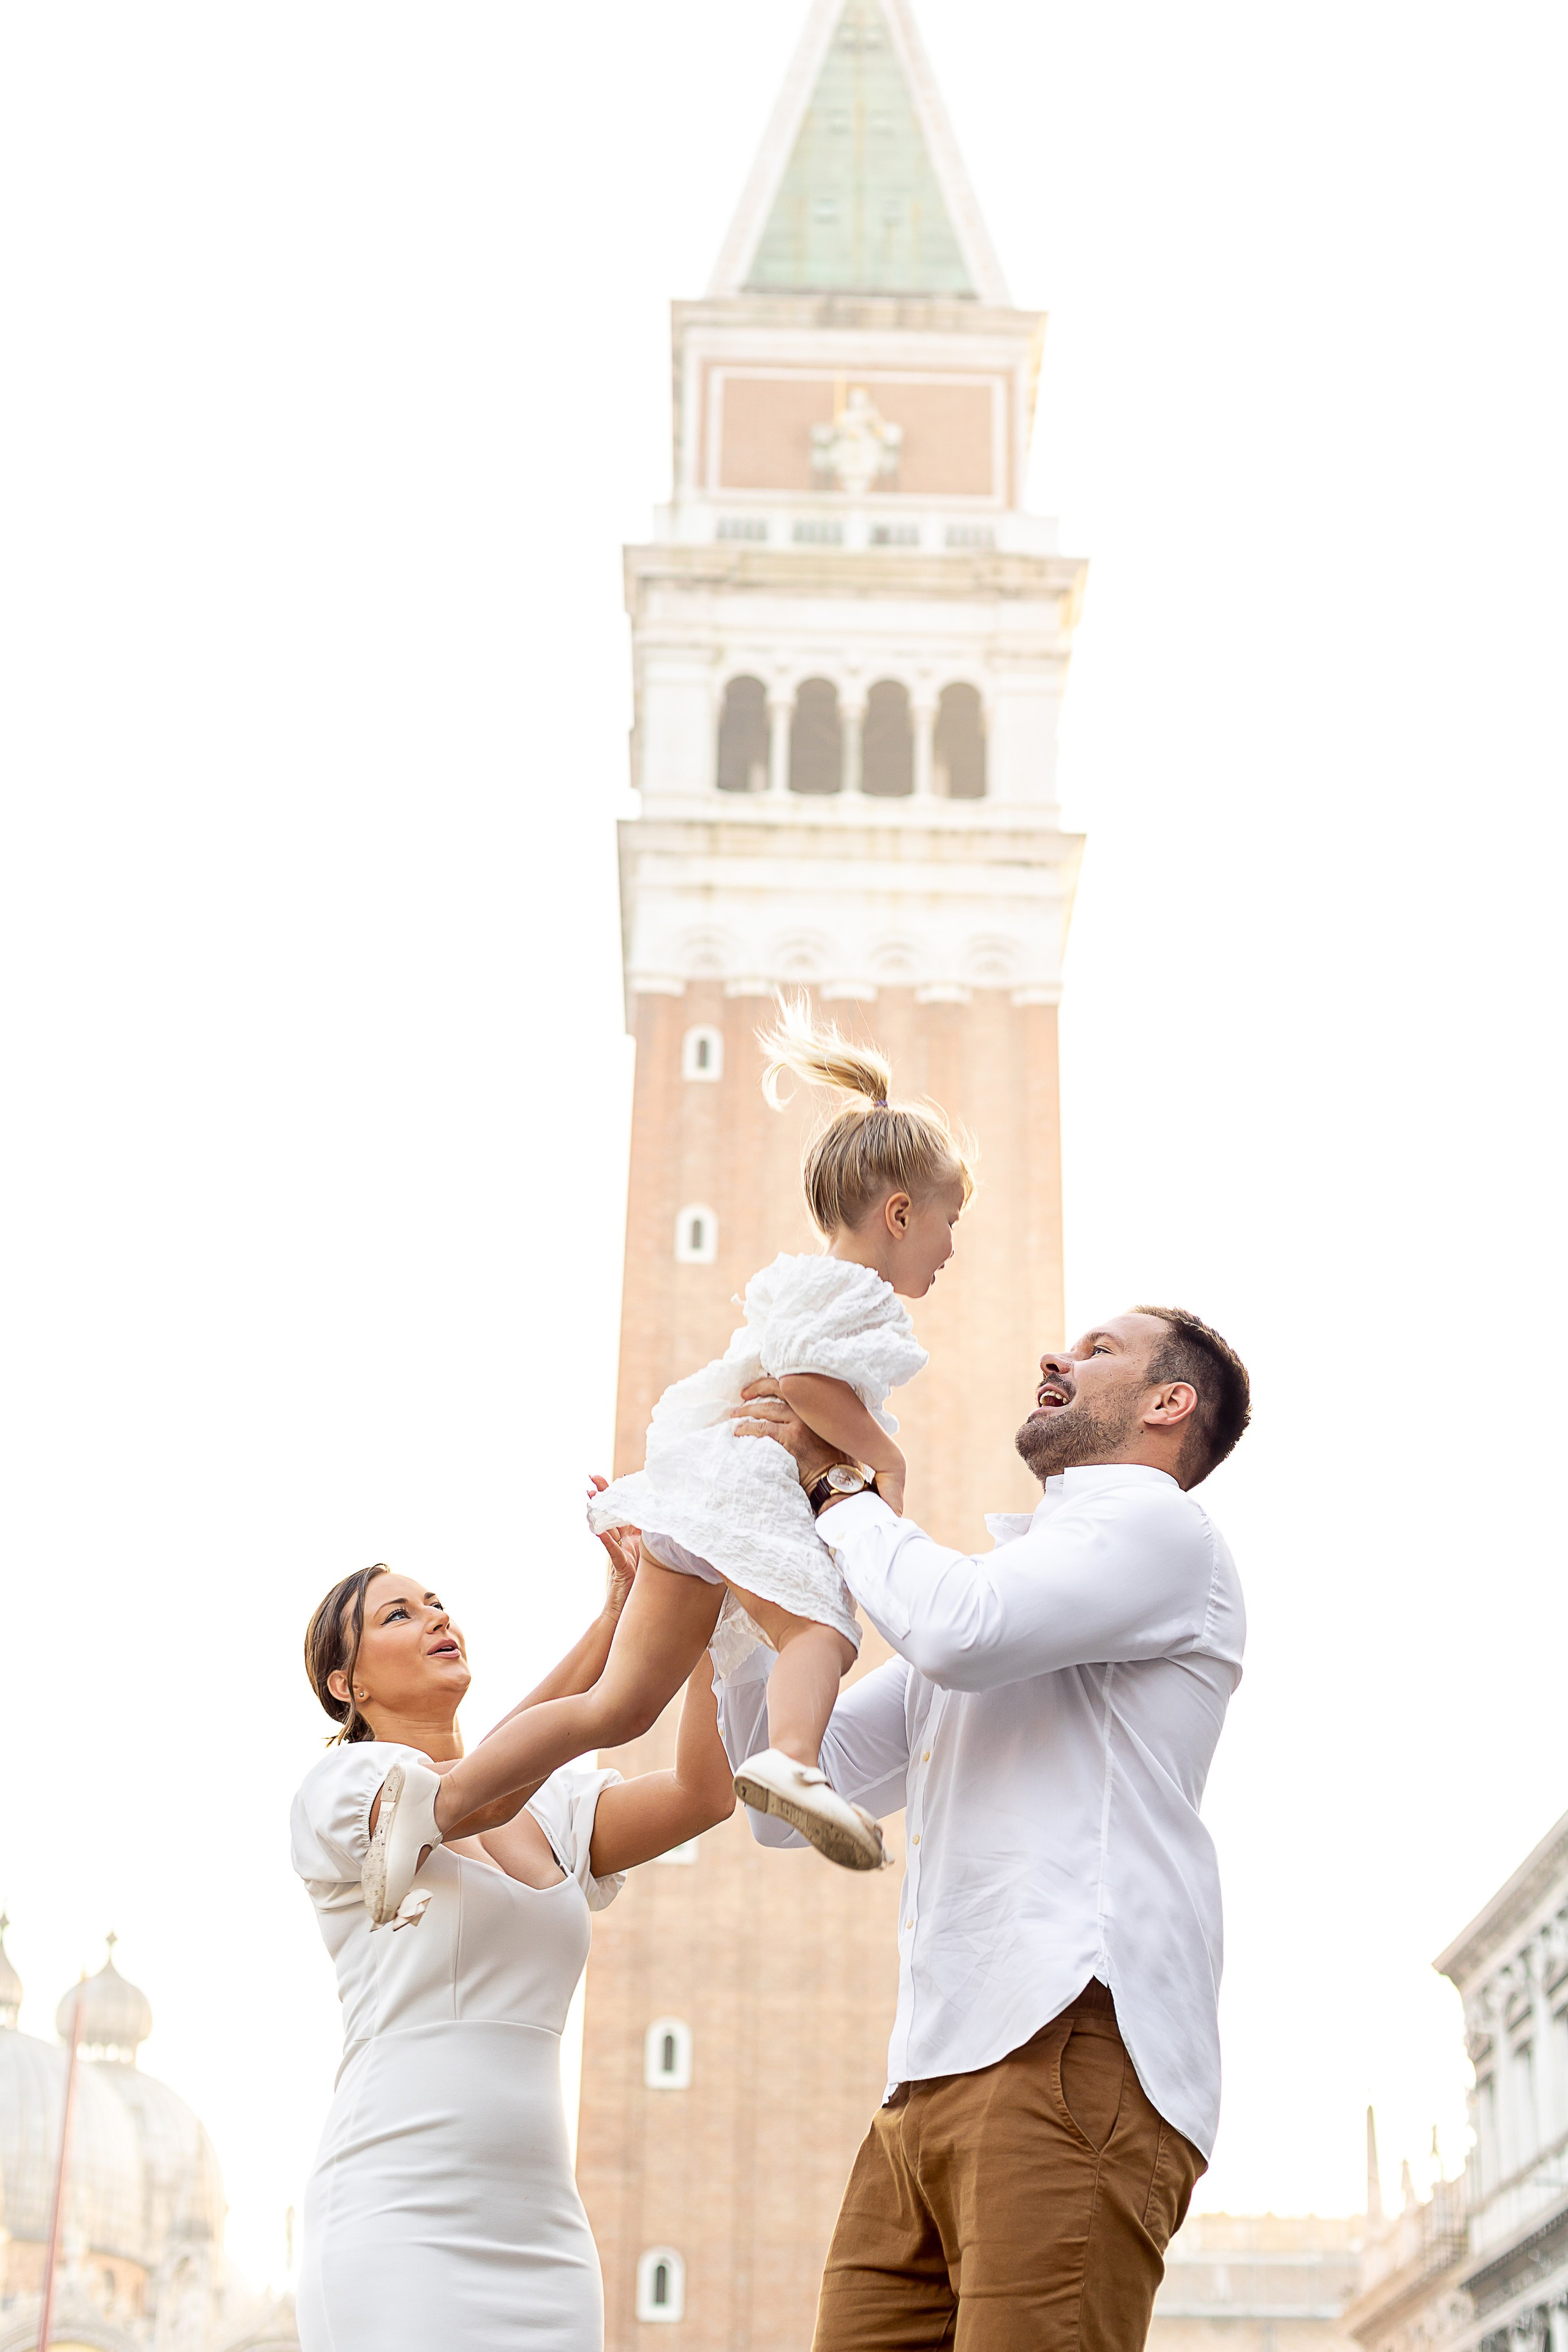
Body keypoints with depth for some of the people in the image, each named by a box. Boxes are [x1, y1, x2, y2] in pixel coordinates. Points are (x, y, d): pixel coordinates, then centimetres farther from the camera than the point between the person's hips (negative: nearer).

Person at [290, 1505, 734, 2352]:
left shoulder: (553, 1808, 16)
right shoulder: (339, 1786, 1)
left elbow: (705, 1791, -1)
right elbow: (473, 1796, -20)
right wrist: (619, 1613, -24)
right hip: (397, 2224, -5)